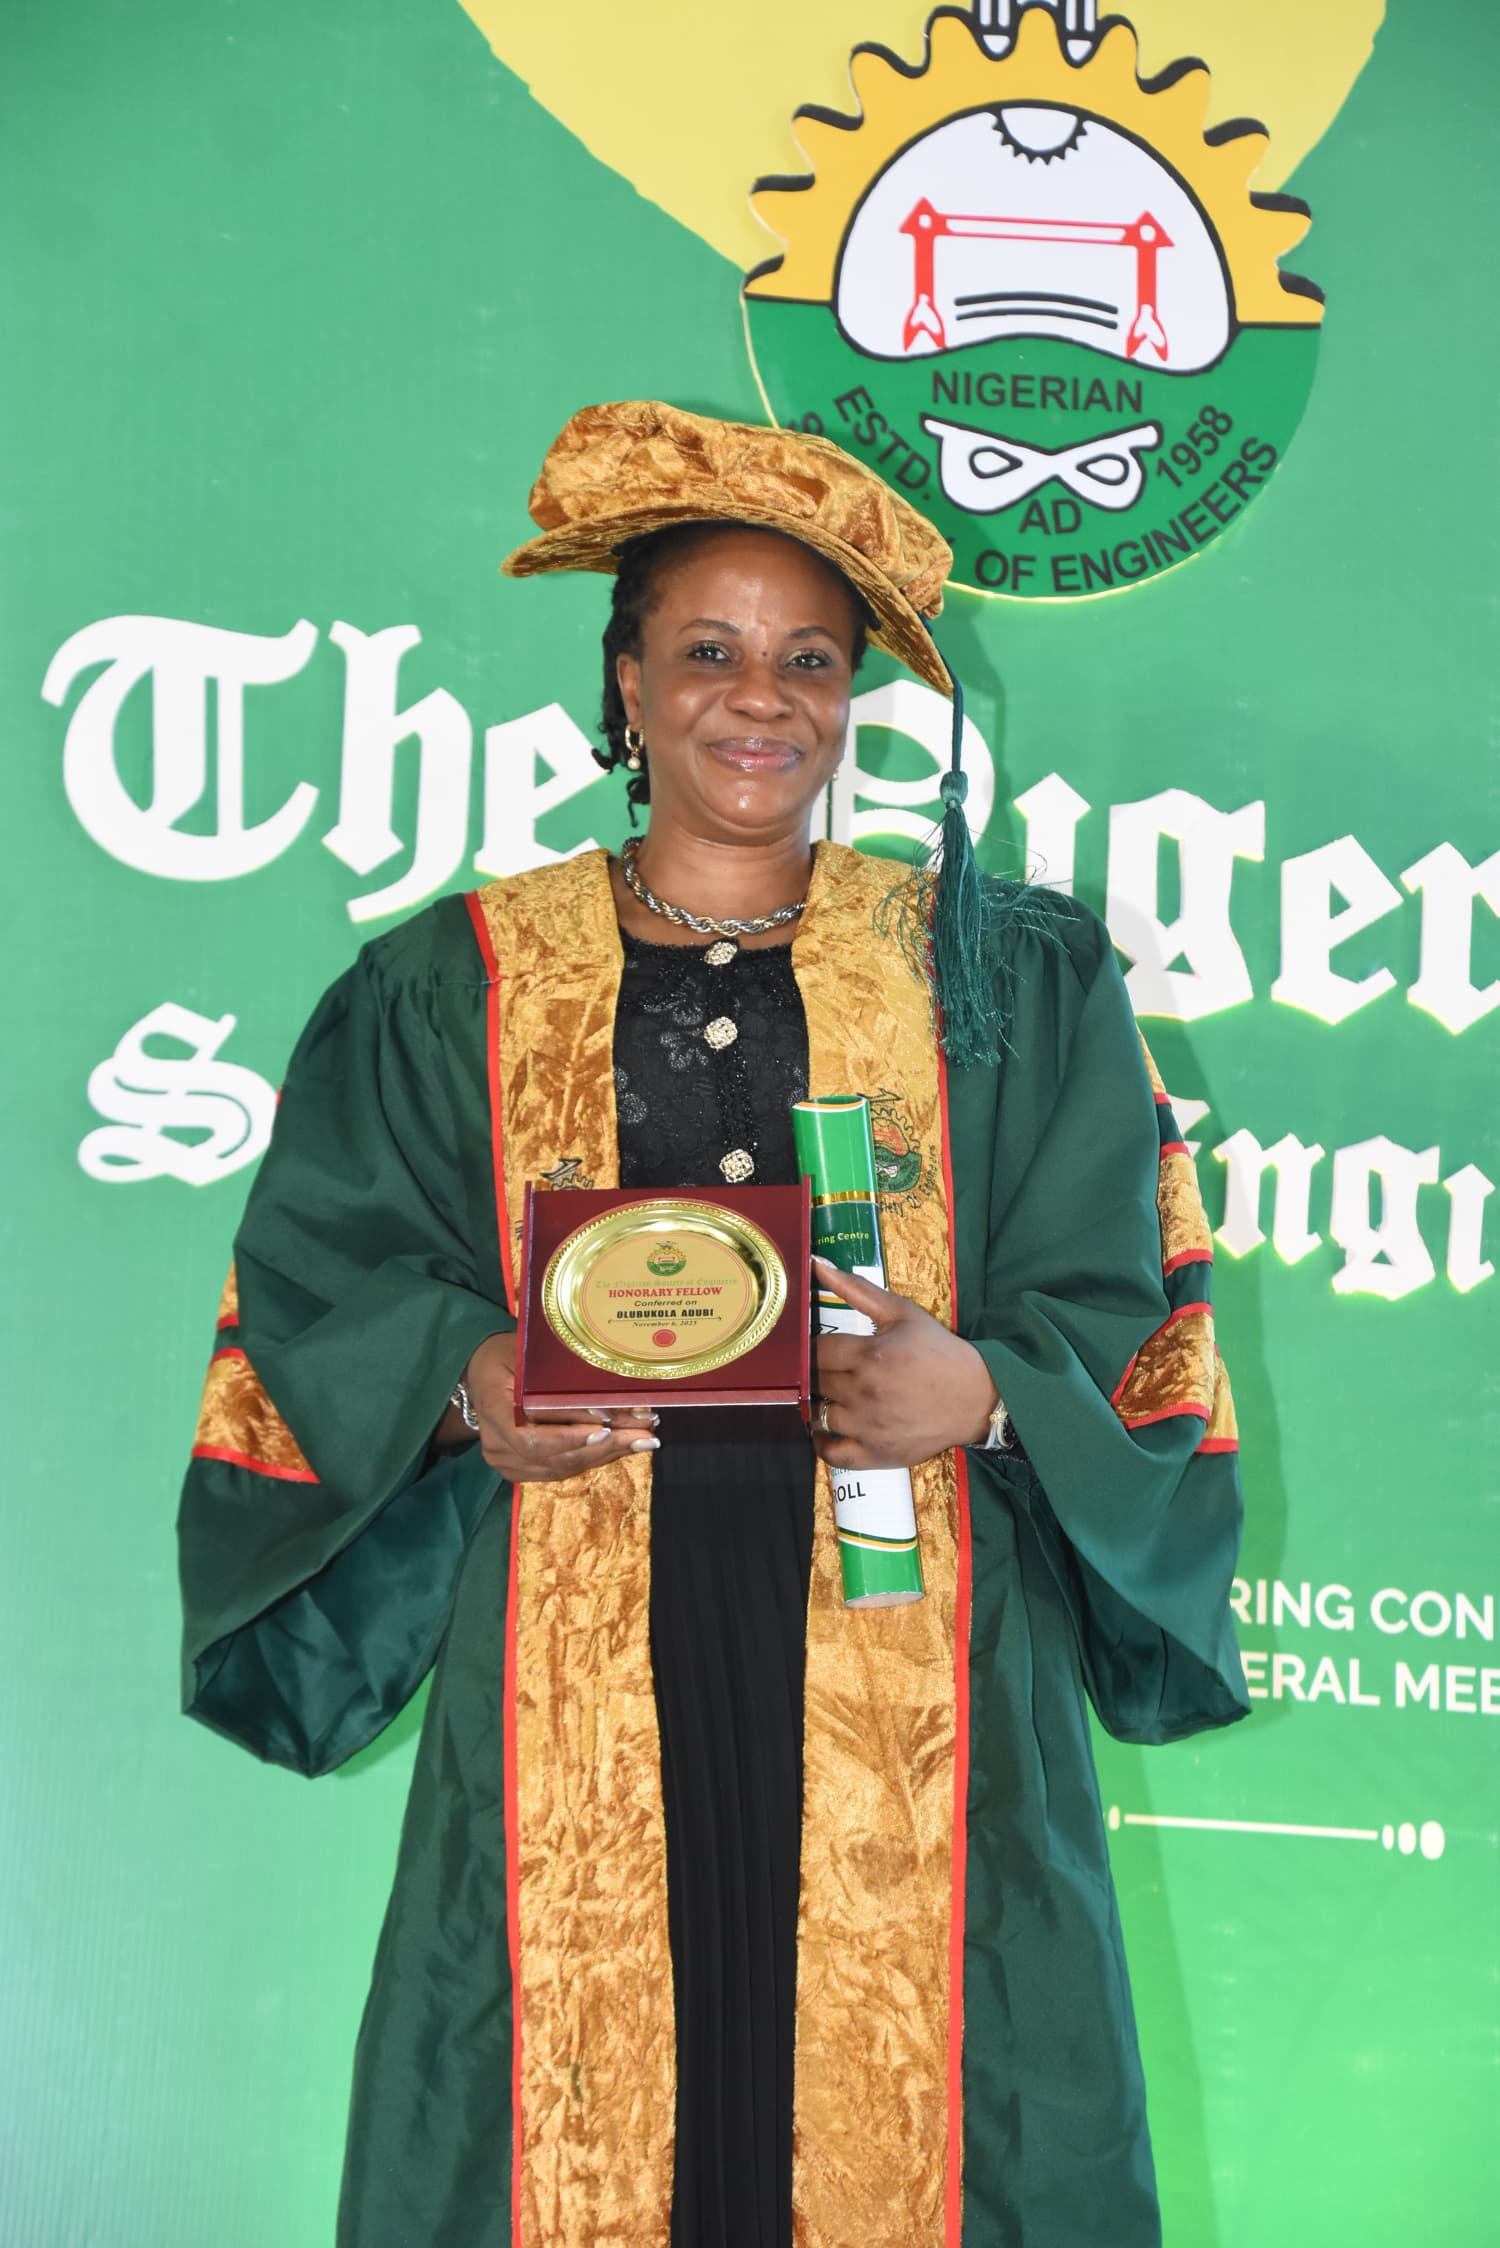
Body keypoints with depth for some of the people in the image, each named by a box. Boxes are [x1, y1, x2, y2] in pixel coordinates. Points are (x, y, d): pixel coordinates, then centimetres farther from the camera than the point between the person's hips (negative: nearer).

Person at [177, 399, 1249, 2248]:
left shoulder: (1003, 982, 10)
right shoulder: (454, 990, 9)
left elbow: (1120, 1312, 5)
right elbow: (317, 1287, 7)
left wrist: (982, 1390, -14)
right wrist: (465, 1384, -13)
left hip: (904, 1667, 0)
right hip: (582, 1664, 0)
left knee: (894, 2087, 0)